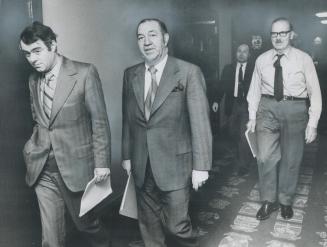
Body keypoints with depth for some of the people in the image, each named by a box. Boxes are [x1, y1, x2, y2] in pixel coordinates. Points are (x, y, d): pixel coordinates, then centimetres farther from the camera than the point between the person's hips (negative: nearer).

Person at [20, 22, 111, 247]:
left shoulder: (84, 73, -10)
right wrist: (34, 146, 2)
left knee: (85, 221, 14)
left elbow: (100, 121, -10)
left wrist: (102, 162, -11)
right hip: (42, 169, 4)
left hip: (75, 165, -4)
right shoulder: (33, 79, 8)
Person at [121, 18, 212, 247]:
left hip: (175, 164, -4)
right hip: (141, 166, 4)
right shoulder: (130, 75, 6)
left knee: (176, 224, 3)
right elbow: (128, 119, 10)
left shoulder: (189, 72, -8)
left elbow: (200, 121, -10)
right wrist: (127, 155, 9)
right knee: (149, 225, 14)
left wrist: (201, 165, -11)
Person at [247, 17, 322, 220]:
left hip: (295, 110, -1)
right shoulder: (262, 60, 2)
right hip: (268, 109, 2)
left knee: (291, 159, 11)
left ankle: (286, 201, 30)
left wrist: (312, 124, -8)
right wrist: (252, 117, 4)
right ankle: (268, 201, 19)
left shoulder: (304, 59, -5)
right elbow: (255, 89, 7)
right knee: (266, 157, 0)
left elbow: (315, 93, -4)